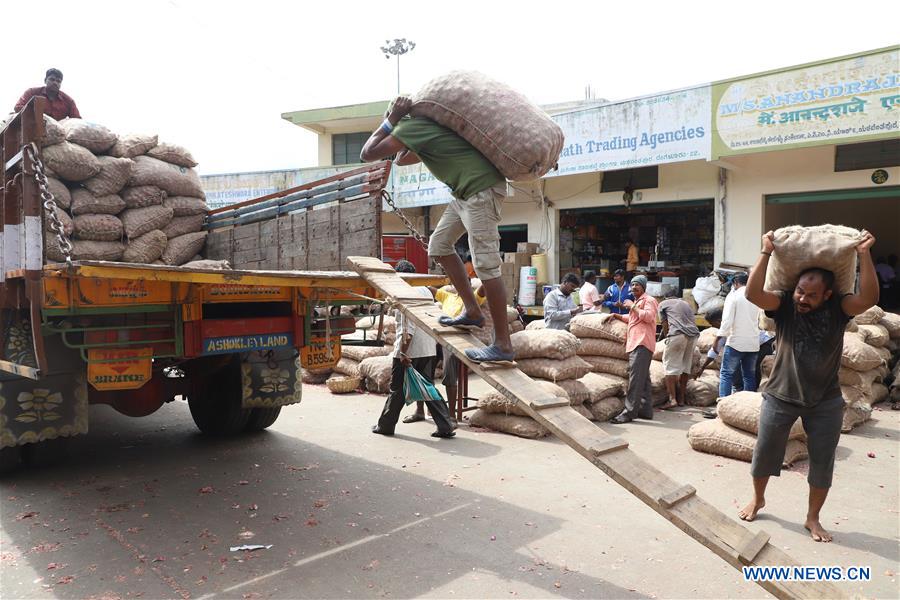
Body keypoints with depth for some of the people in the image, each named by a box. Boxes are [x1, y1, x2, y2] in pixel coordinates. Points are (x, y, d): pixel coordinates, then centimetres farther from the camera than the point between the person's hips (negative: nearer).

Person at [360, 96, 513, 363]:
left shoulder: (409, 127, -8)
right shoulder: (423, 125, 20)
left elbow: (368, 154, -11)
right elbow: (402, 159, 33)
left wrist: (390, 120, -4)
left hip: (481, 188, -10)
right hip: (466, 191, 10)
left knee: (486, 265, -12)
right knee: (439, 244, 14)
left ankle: (503, 345, -9)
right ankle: (472, 312, 17)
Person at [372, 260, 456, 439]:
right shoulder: (426, 291, 11)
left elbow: (408, 328, -20)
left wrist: (403, 352, -19)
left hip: (408, 350, -7)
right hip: (429, 350, 7)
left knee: (397, 390, 7)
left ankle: (385, 426, 22)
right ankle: (446, 426, 5)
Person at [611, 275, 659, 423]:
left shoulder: (649, 300, -2)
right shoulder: (636, 302, 27)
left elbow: (648, 316, -19)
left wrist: (632, 306, -11)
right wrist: (617, 316, 27)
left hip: (642, 344, -11)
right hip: (635, 344, 11)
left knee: (636, 378, -15)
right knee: (643, 379, 11)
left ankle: (629, 411, -19)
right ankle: (646, 410, 15)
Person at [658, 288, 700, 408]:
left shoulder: (663, 303, 19)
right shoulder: (686, 303, 32)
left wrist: (667, 339, 30)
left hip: (677, 334, -5)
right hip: (693, 334, 5)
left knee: (671, 367, -4)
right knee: (686, 366, 14)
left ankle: (672, 399, -13)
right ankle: (681, 398, 19)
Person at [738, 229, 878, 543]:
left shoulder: (838, 308, -10)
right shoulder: (784, 303, -11)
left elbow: (869, 299, -28)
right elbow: (753, 293, -28)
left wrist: (864, 255, -33)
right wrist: (767, 252, -31)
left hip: (826, 402, 1)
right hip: (780, 396, 0)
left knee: (822, 462, 10)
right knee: (764, 452, 12)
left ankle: (813, 518, 30)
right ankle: (757, 499, 38)